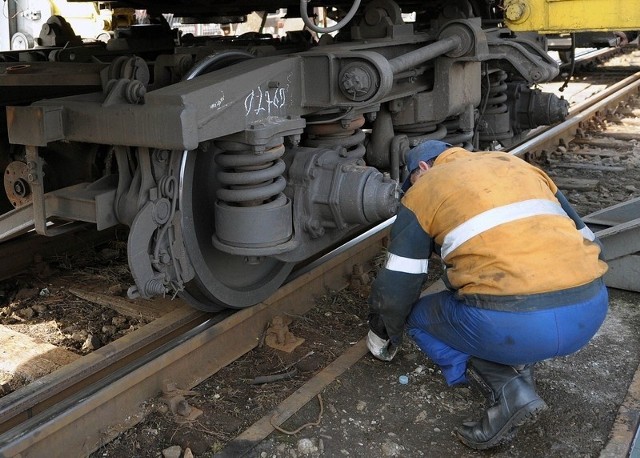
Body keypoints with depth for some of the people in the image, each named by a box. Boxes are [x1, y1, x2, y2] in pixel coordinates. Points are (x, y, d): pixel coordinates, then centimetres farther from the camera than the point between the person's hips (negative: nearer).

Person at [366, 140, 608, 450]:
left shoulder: (424, 189, 12)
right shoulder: (518, 164, 25)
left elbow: (395, 289, 11)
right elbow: (587, 240, 27)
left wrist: (383, 335, 31)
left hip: (511, 323, -6)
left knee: (419, 316, 21)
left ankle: (508, 391, 2)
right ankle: (519, 367, 13)